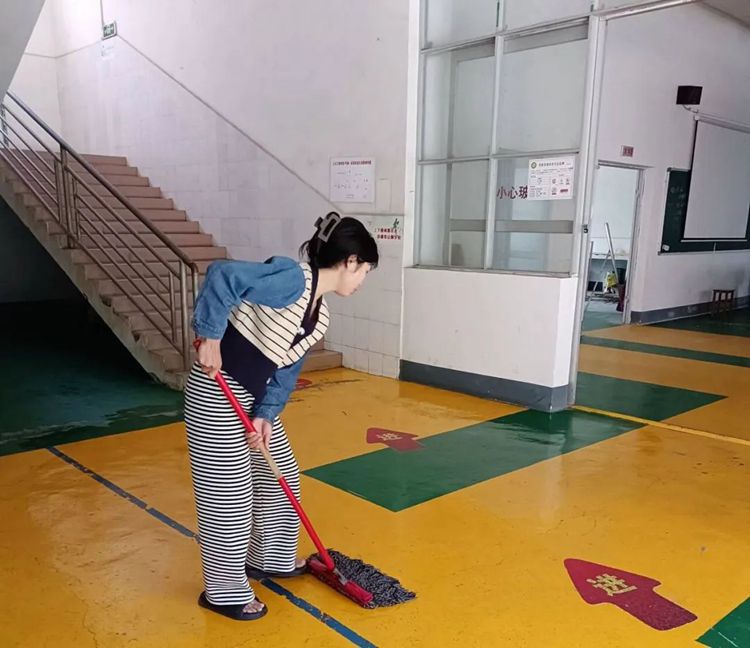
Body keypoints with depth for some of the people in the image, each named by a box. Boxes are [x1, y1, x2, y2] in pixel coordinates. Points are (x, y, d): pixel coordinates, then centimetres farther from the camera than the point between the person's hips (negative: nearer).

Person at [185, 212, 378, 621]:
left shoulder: (319, 318, 7)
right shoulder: (294, 279, -21)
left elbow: (287, 370, 6)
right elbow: (222, 276, -29)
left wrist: (266, 416, -5)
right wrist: (210, 338, -26)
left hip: (252, 395, 10)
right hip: (216, 393, -9)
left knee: (280, 476, 19)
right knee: (229, 494, 2)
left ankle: (269, 559, 41)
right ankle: (223, 591, 22)